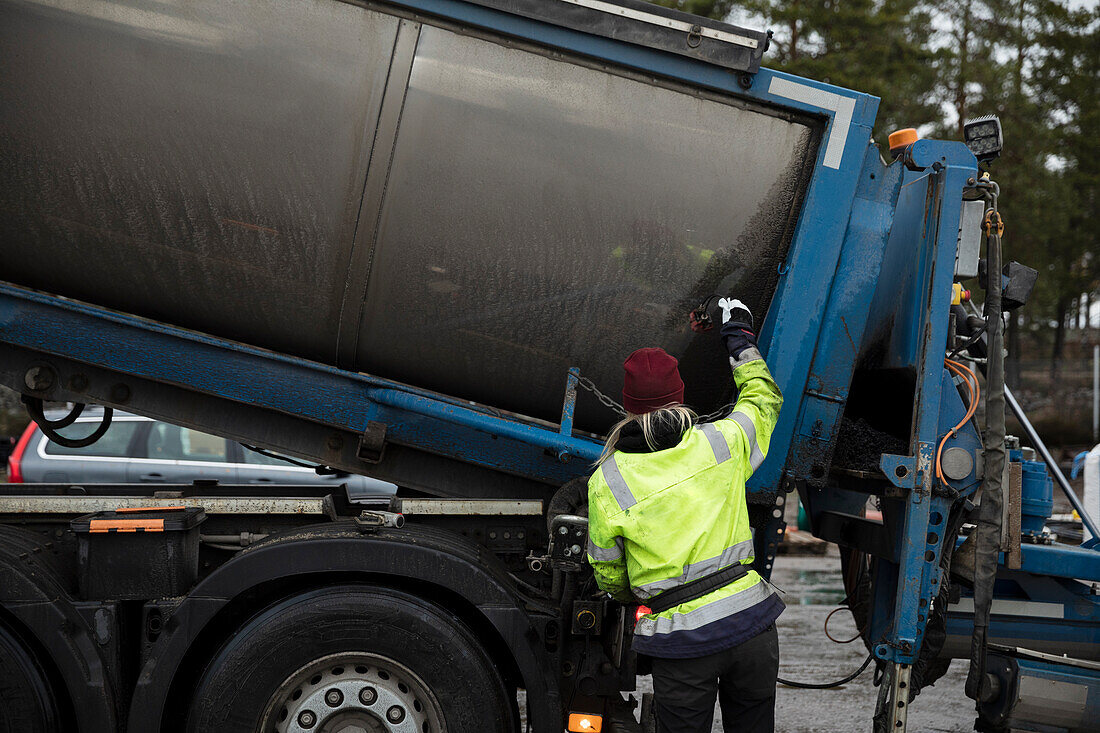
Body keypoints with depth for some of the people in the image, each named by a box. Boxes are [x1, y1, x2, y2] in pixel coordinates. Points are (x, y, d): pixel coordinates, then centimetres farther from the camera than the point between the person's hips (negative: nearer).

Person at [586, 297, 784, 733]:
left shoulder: (606, 483, -8)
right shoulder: (722, 442, -3)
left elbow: (608, 574, 6)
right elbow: (764, 398, 20)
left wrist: (632, 598, 28)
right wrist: (740, 338, 34)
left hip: (680, 641, -2)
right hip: (751, 621, 3)